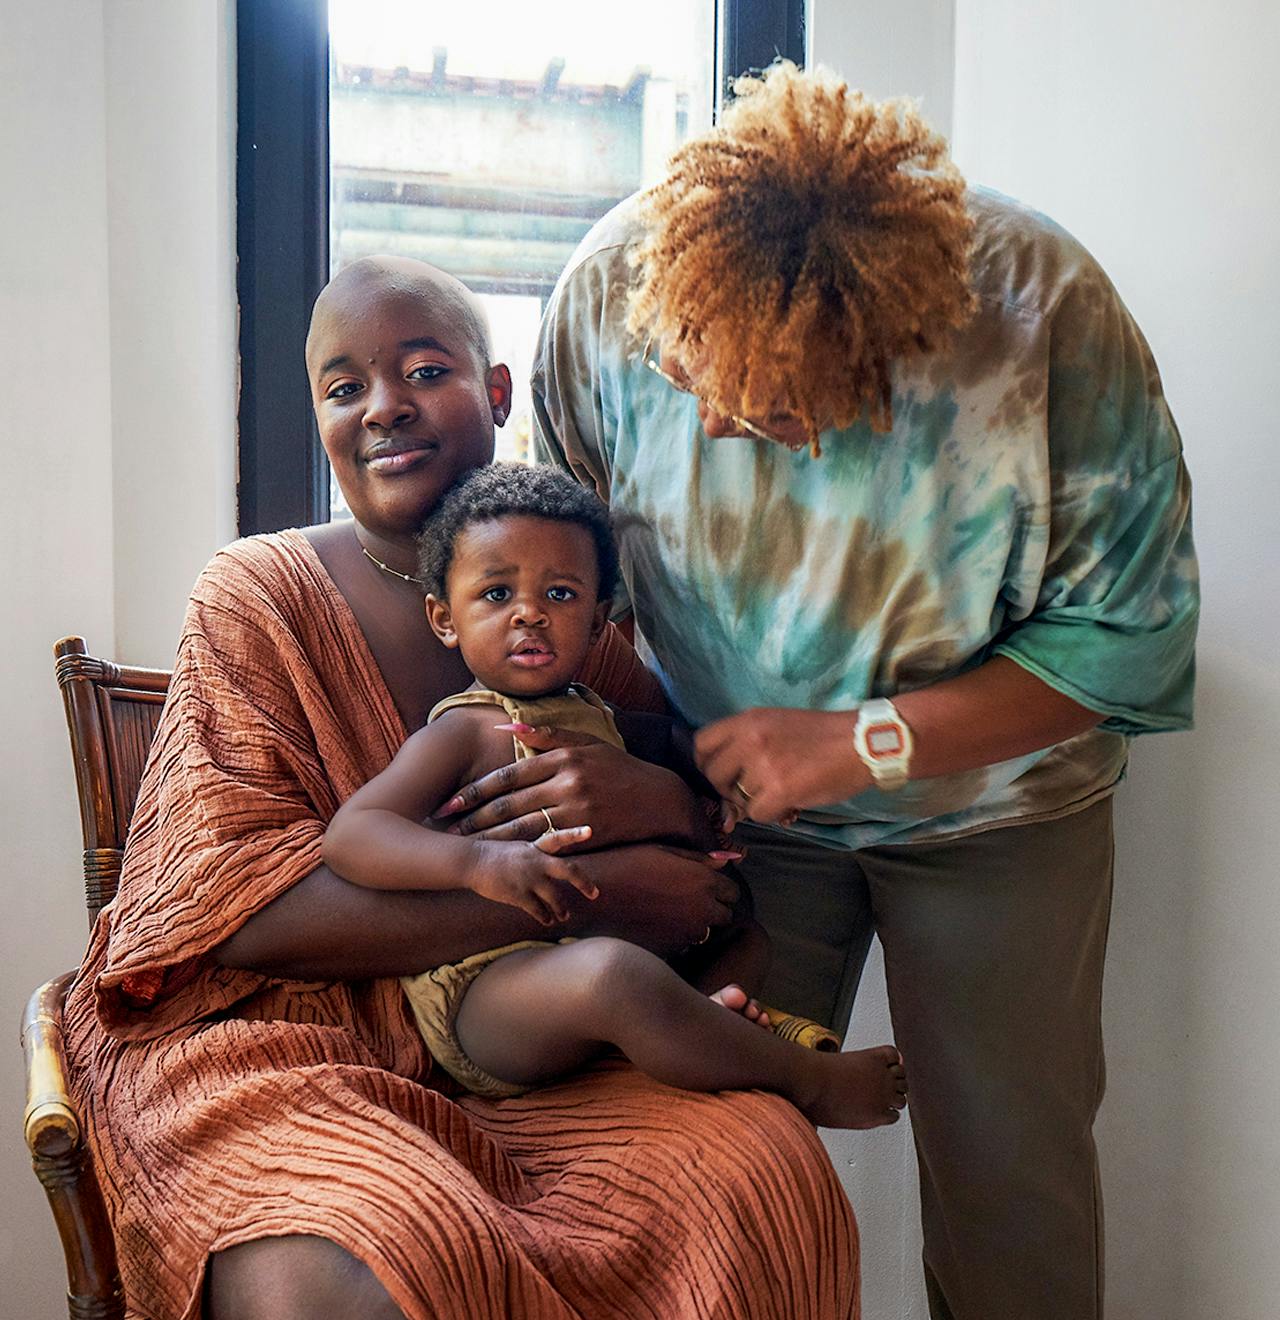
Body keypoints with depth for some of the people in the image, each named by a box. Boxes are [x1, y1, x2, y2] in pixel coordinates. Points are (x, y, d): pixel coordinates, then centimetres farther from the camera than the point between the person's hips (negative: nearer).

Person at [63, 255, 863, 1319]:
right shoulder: (258, 597, -1)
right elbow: (243, 907, -13)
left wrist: (661, 800, -17)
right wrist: (587, 890, -17)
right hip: (282, 1039, -3)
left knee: (766, 1161, -25)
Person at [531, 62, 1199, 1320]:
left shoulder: (1048, 313, -27)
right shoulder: (615, 283, -20)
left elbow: (1130, 631, -19)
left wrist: (859, 742, -24)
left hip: (989, 805, -1)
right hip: (730, 790, 2)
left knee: (1009, 1165, 6)